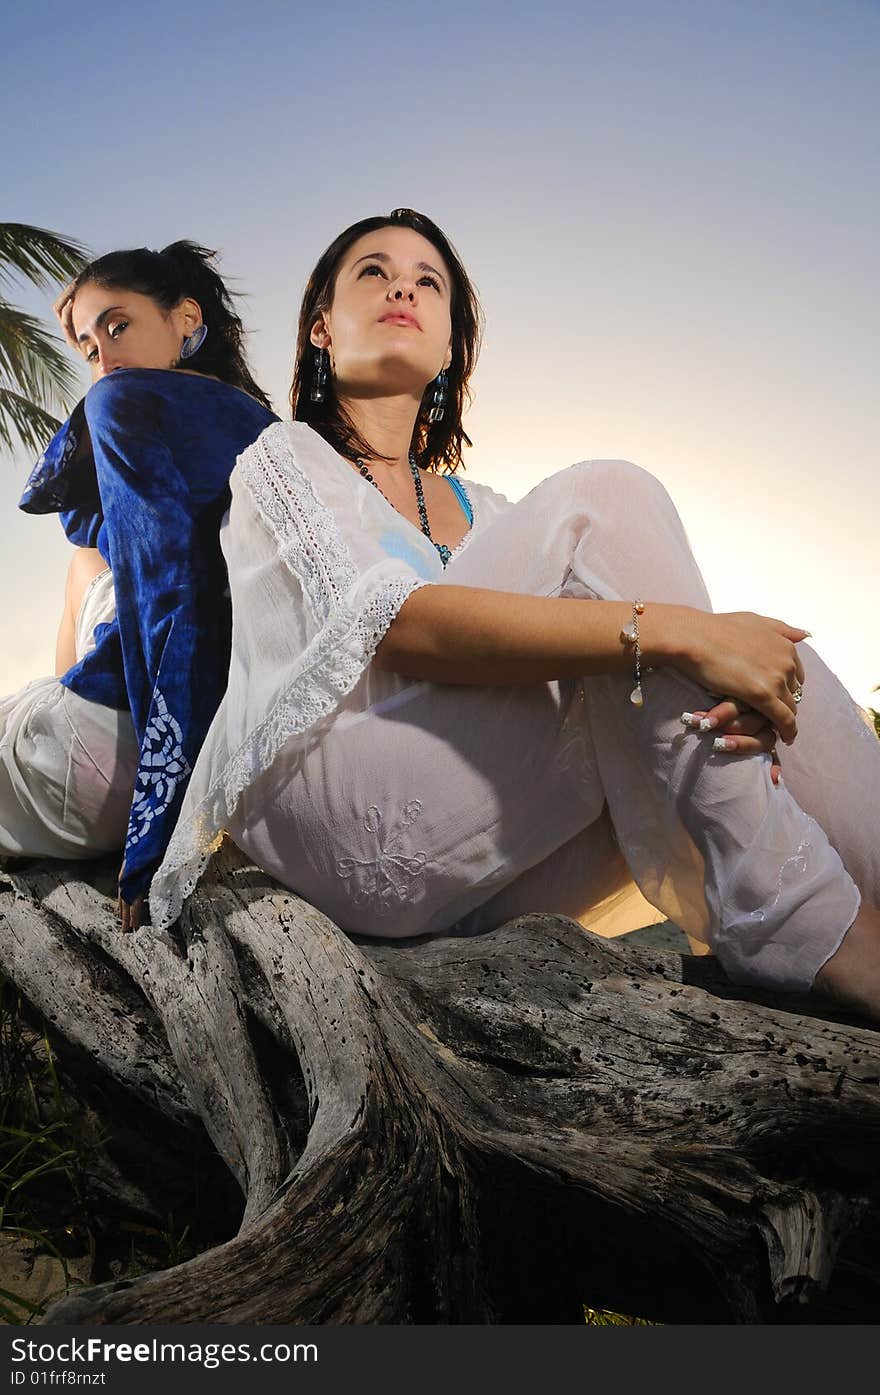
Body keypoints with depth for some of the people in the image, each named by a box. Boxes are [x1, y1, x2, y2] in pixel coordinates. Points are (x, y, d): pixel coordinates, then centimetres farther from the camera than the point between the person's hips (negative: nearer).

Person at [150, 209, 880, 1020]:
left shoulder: (478, 510, 24)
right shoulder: (284, 459, 7)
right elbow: (397, 627, -15)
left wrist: (733, 690, -16)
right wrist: (670, 632, -24)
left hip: (487, 868, 6)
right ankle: (786, 914, -20)